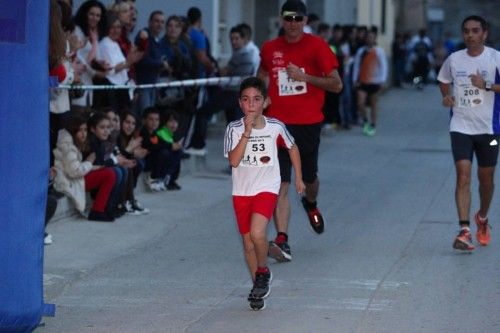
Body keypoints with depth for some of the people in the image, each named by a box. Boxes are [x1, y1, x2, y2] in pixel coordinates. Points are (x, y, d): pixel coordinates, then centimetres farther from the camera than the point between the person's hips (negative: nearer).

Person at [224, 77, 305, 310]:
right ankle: (258, 286, 26)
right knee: (247, 241, 9)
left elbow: (292, 148, 12)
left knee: (257, 233, -24)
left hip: (267, 188, -2)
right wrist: (247, 132, -25)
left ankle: (263, 271, 4)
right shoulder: (234, 129, -8)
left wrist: (299, 177, 15)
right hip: (241, 192, 2)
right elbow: (234, 160, -21)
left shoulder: (275, 127, -7)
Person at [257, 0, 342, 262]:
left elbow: (336, 85, -6)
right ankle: (282, 241, -18)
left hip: (309, 124, -1)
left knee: (309, 178, 16)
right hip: (278, 123, 1)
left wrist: (304, 77, -16)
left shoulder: (316, 46, -3)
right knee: (280, 184, -11)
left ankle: (311, 205, 53)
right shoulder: (269, 49, 7)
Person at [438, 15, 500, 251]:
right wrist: (447, 96, 3)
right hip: (461, 127, 1)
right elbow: (444, 80, 22)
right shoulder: (454, 59, 4)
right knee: (463, 176, -13)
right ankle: (464, 231, -18)